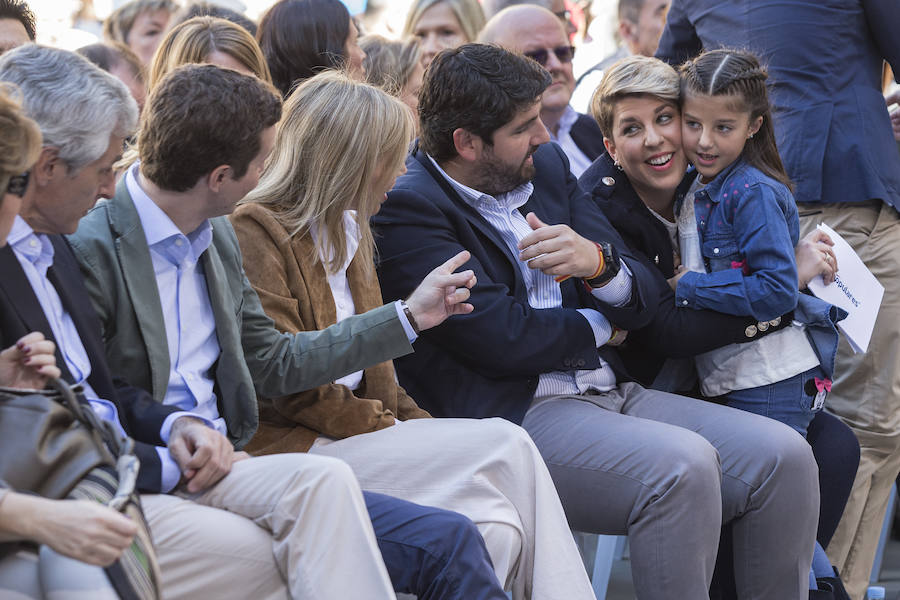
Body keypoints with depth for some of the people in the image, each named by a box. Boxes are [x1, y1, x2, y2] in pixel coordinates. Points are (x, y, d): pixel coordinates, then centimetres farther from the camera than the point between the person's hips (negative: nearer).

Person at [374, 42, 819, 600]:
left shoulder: (548, 166, 15)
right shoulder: (407, 207, -8)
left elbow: (645, 299, 12)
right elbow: (501, 336, -16)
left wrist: (598, 262, -12)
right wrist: (600, 326, 3)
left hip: (612, 393, 8)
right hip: (515, 414, -8)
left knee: (785, 455, -11)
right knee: (682, 464, -32)